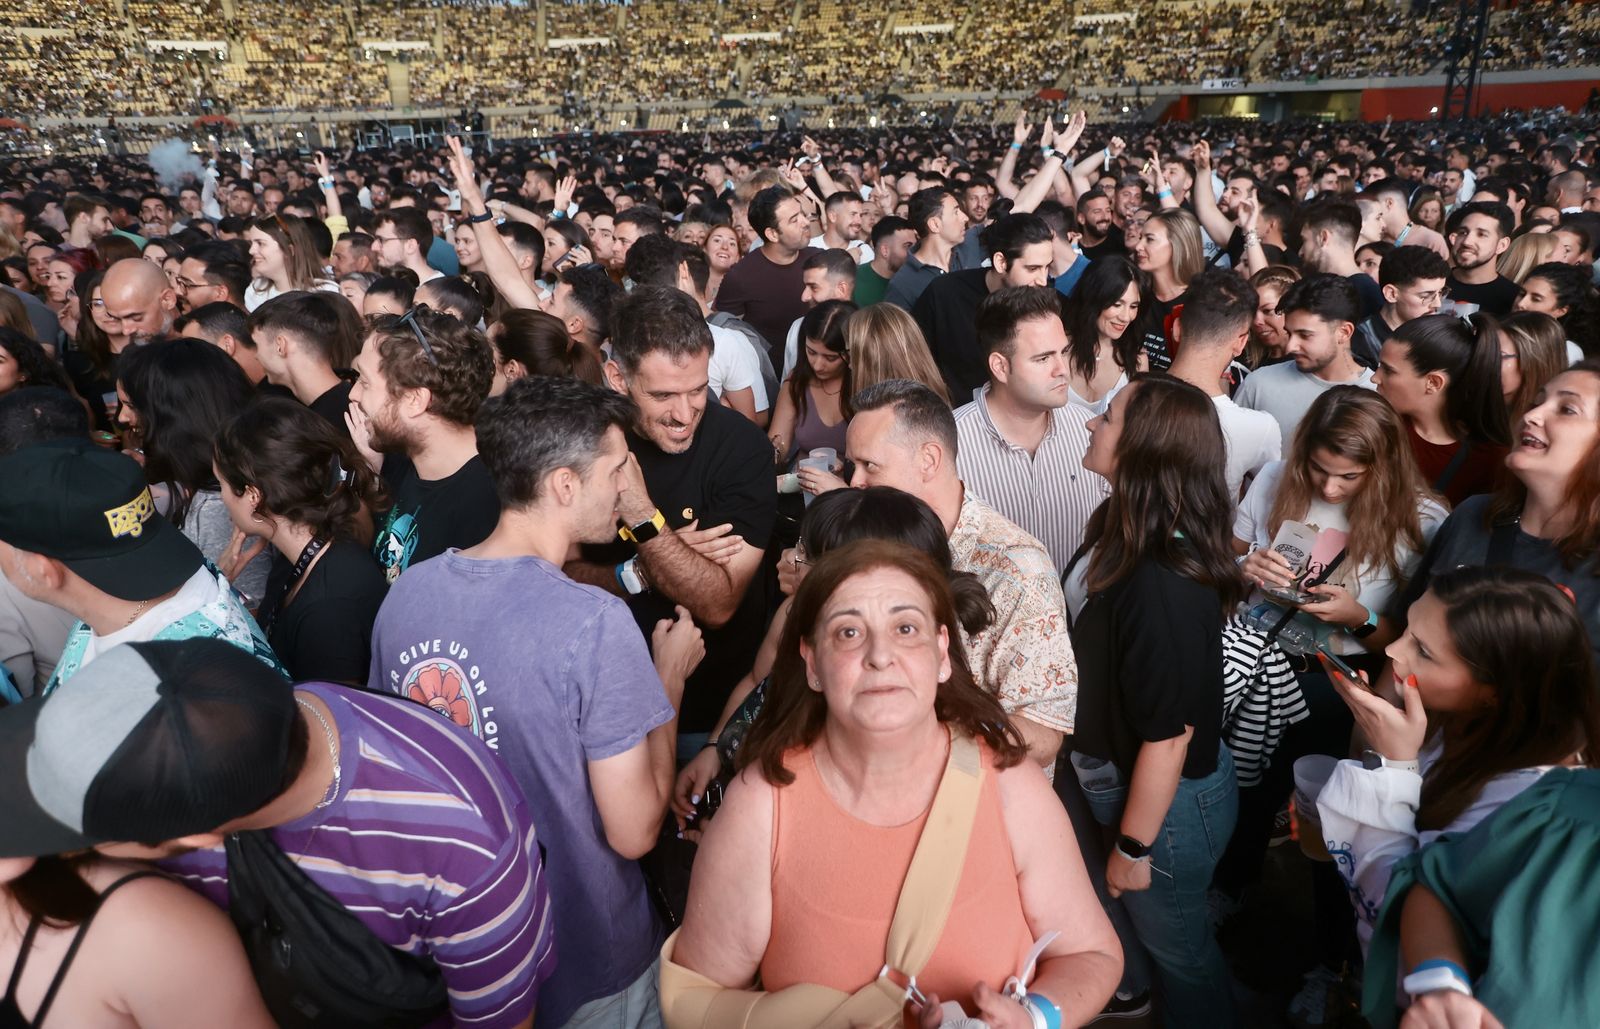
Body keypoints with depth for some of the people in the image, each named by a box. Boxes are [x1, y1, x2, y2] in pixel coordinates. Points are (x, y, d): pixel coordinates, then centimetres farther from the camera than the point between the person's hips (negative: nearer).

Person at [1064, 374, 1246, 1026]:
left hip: (1169, 801, -8)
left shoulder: (1163, 585, -34)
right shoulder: (1122, 532, -6)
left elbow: (1169, 733, -27)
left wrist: (1133, 847, -15)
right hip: (1121, 779, 8)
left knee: (1176, 947, 20)